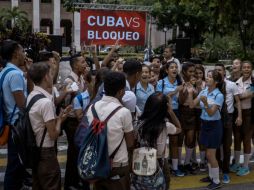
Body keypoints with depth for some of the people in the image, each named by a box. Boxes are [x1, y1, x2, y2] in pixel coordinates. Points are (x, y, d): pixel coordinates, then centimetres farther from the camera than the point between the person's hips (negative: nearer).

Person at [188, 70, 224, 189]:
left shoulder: (219, 95, -18)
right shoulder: (203, 92, 2)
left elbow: (211, 113, -22)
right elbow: (192, 105, 1)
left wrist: (205, 103, -38)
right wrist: (190, 93, -11)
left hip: (214, 125, -7)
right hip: (205, 124, 7)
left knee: (210, 154, -3)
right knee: (208, 153, 15)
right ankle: (211, 176, 30)